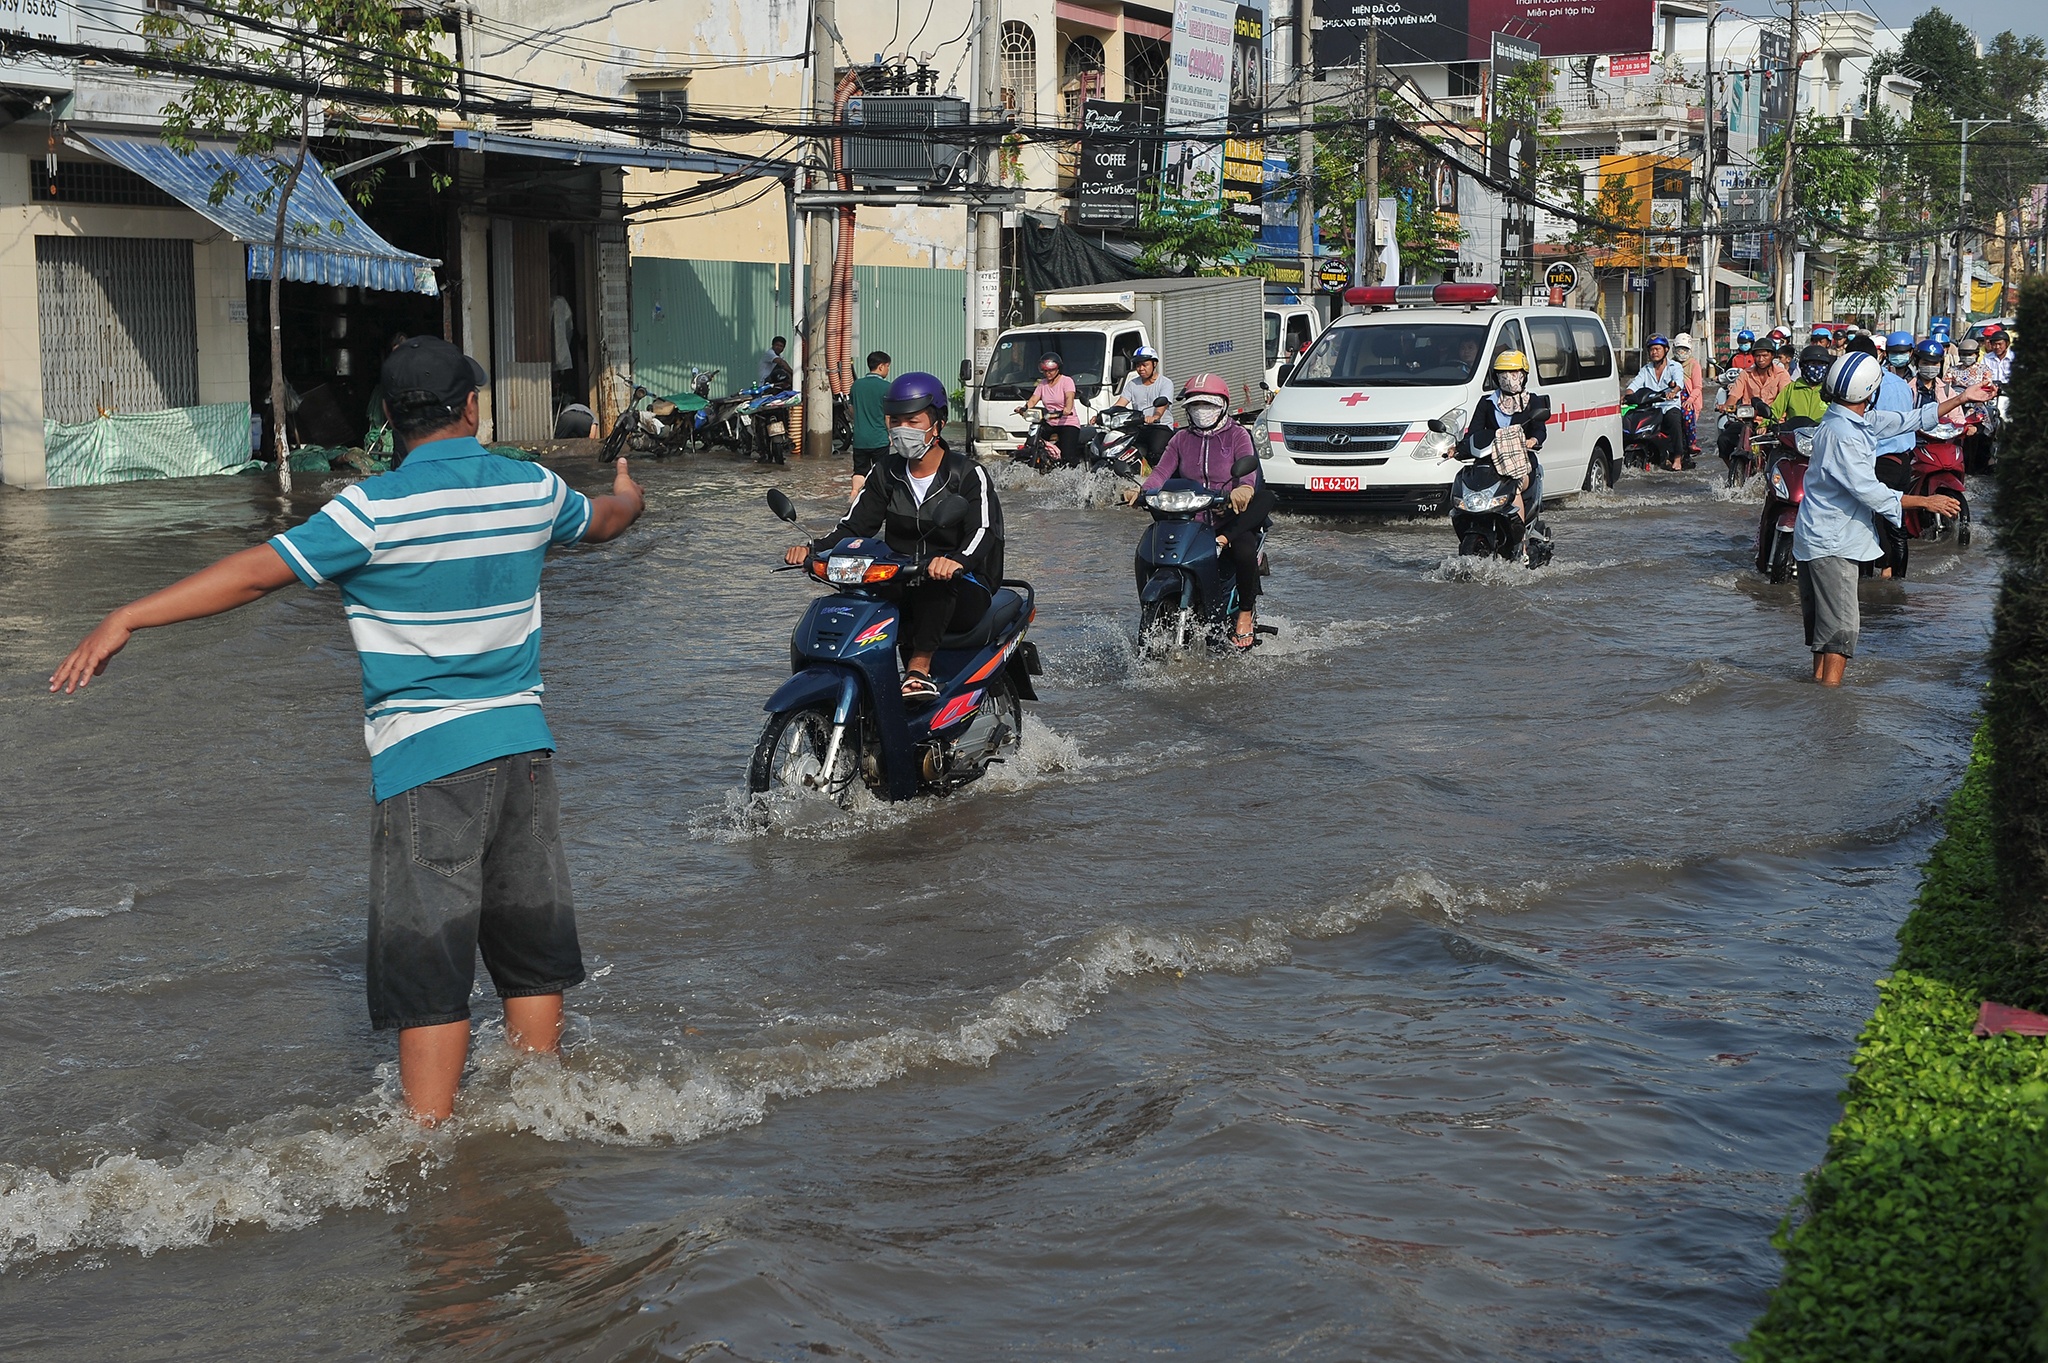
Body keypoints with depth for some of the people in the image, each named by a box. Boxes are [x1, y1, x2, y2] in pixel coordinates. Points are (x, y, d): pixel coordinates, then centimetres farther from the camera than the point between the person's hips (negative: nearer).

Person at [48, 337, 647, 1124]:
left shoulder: (378, 508, -11)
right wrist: (629, 495, 51)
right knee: (530, 949, 14)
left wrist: (127, 618, -13)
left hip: (426, 756, -5)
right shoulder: (533, 489, 5)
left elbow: (259, 571, -16)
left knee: (428, 969, -1)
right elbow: (604, 521, 26)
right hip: (522, 742, 5)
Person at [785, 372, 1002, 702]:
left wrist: (957, 560, -43)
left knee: (937, 581, -39)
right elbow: (855, 524, 6)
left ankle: (919, 668, -44)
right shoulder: (887, 473, 11)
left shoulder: (969, 475, -5)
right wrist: (812, 548, -15)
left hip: (964, 591, -4)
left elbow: (983, 532, -19)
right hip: (904, 589, 4)